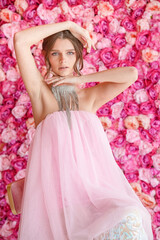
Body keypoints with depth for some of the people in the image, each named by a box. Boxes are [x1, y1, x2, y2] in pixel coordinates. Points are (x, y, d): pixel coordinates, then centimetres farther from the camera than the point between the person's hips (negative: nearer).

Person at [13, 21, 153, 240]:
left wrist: (81, 79, 1)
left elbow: (131, 74, -2)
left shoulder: (91, 96, 12)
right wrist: (68, 24, 3)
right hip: (56, 193, -2)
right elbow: (20, 40, -5)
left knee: (130, 220, -27)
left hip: (94, 187, 3)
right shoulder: (41, 92, 6)